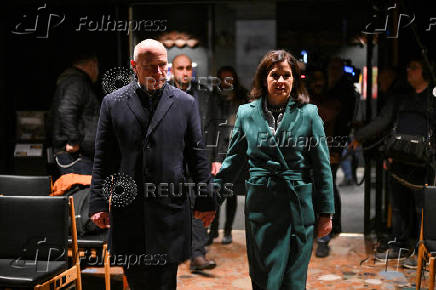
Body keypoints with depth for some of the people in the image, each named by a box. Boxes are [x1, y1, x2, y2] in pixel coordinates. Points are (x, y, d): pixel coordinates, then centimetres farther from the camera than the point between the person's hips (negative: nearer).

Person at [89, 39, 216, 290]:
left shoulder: (186, 103, 5)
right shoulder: (113, 103, 6)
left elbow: (198, 155, 6)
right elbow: (103, 159, 6)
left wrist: (206, 201, 5)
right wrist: (99, 203, 2)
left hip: (170, 209, -1)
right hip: (128, 208, 1)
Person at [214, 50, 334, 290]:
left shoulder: (308, 114, 0)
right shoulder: (246, 113, 4)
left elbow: (322, 167, 1)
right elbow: (232, 161, 11)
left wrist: (326, 213, 0)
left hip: (297, 206, -1)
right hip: (259, 206, 2)